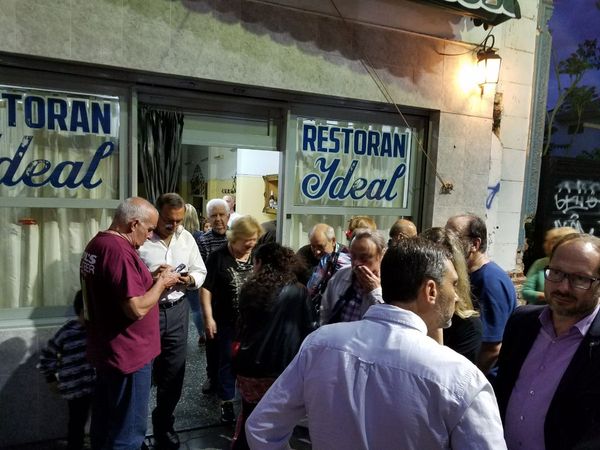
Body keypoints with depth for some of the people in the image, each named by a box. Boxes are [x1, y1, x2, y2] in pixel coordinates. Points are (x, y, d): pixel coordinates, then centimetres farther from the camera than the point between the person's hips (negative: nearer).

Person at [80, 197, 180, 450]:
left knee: (105, 422, 23)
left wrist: (153, 281, 6)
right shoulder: (119, 251, -25)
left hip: (107, 350, 10)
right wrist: (161, 282, -12)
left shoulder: (97, 243, 8)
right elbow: (136, 309, -27)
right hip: (127, 354, -10)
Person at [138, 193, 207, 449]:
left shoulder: (186, 238, 5)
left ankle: (164, 424, 37)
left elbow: (200, 272, 11)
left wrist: (189, 280, -10)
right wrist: (151, 277, -25)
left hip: (177, 311, 5)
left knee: (173, 371, 14)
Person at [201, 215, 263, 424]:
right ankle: (226, 403, 25)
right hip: (227, 321, -3)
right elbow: (206, 288, -8)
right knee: (228, 361, 9)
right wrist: (209, 318, -12)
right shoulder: (219, 257, -9)